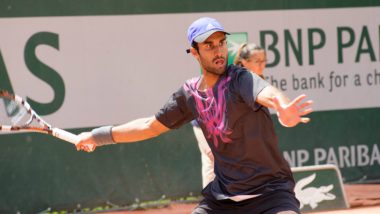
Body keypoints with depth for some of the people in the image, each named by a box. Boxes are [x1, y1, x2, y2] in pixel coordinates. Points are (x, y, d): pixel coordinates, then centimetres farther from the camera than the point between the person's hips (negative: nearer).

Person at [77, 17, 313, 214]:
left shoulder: (240, 80, -17)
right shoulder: (190, 94, 2)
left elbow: (268, 94, -41)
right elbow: (150, 126, 17)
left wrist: (283, 110, -65)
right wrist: (99, 136, 21)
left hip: (270, 190, -6)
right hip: (223, 195, 6)